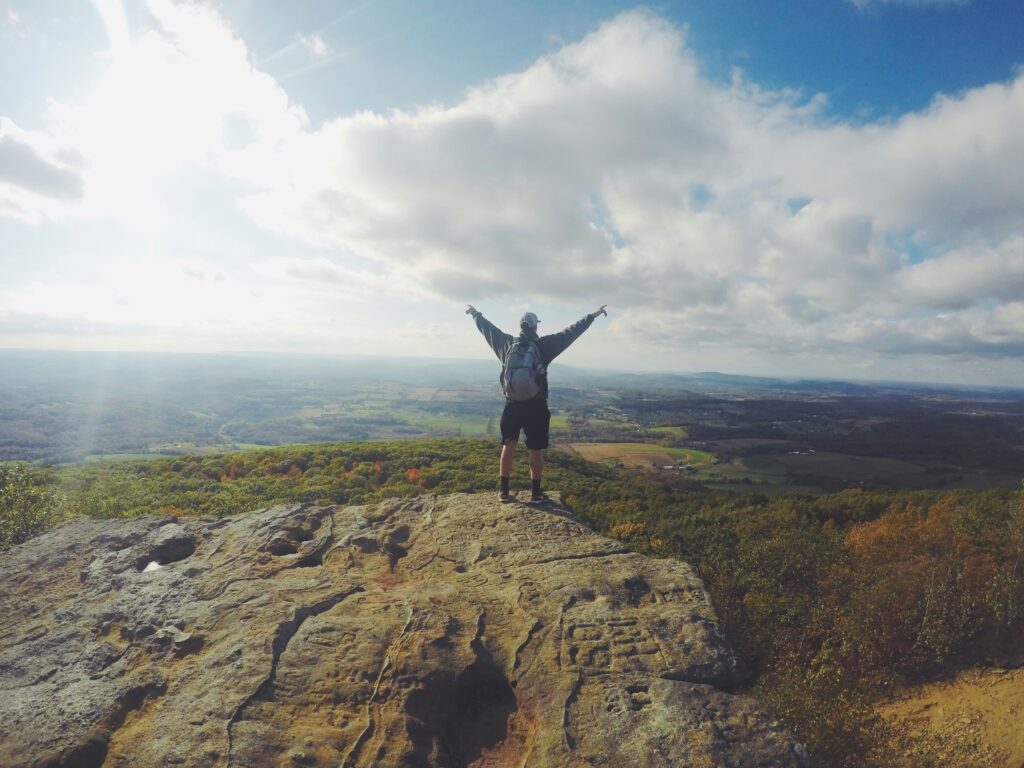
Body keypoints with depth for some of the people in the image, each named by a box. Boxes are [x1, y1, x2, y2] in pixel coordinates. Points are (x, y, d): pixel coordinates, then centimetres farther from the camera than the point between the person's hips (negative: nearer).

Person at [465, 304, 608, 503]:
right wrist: (593, 316, 2)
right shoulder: (544, 345, -8)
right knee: (536, 450, 6)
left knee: (508, 446, 11)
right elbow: (571, 332, -6)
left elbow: (488, 328, 15)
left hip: (512, 405, 3)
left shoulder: (507, 344, 0)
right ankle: (535, 492, 13)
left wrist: (475, 314, 32)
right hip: (535, 406, -3)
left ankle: (504, 490, 14)